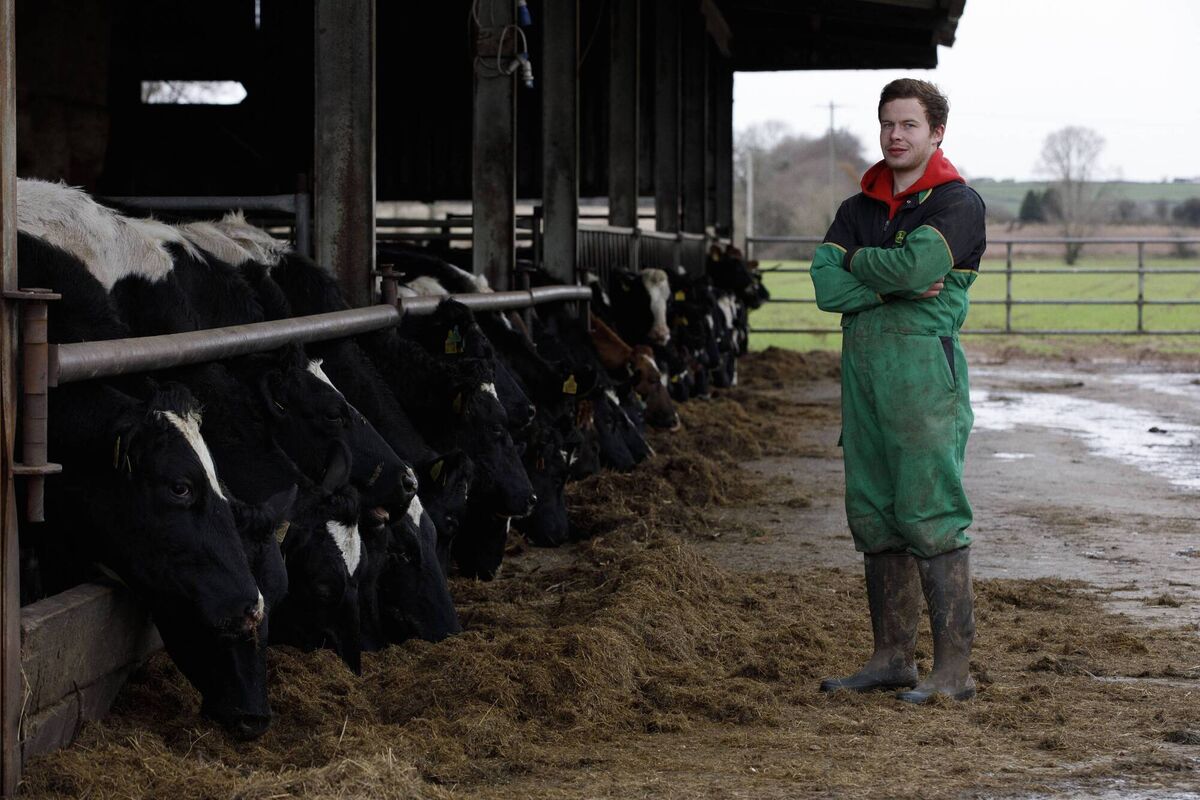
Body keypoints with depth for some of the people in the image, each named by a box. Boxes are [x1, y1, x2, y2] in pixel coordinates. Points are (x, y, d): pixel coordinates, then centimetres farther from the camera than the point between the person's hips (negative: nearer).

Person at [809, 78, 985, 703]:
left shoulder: (957, 203, -2)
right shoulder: (858, 208, 16)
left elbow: (915, 265, -19)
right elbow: (826, 286, 1)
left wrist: (858, 261, -2)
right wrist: (897, 284, -10)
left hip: (925, 374, -7)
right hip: (863, 370, 7)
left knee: (933, 521, -8)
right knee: (874, 519, 10)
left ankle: (953, 669, -4)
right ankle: (892, 658, 18)